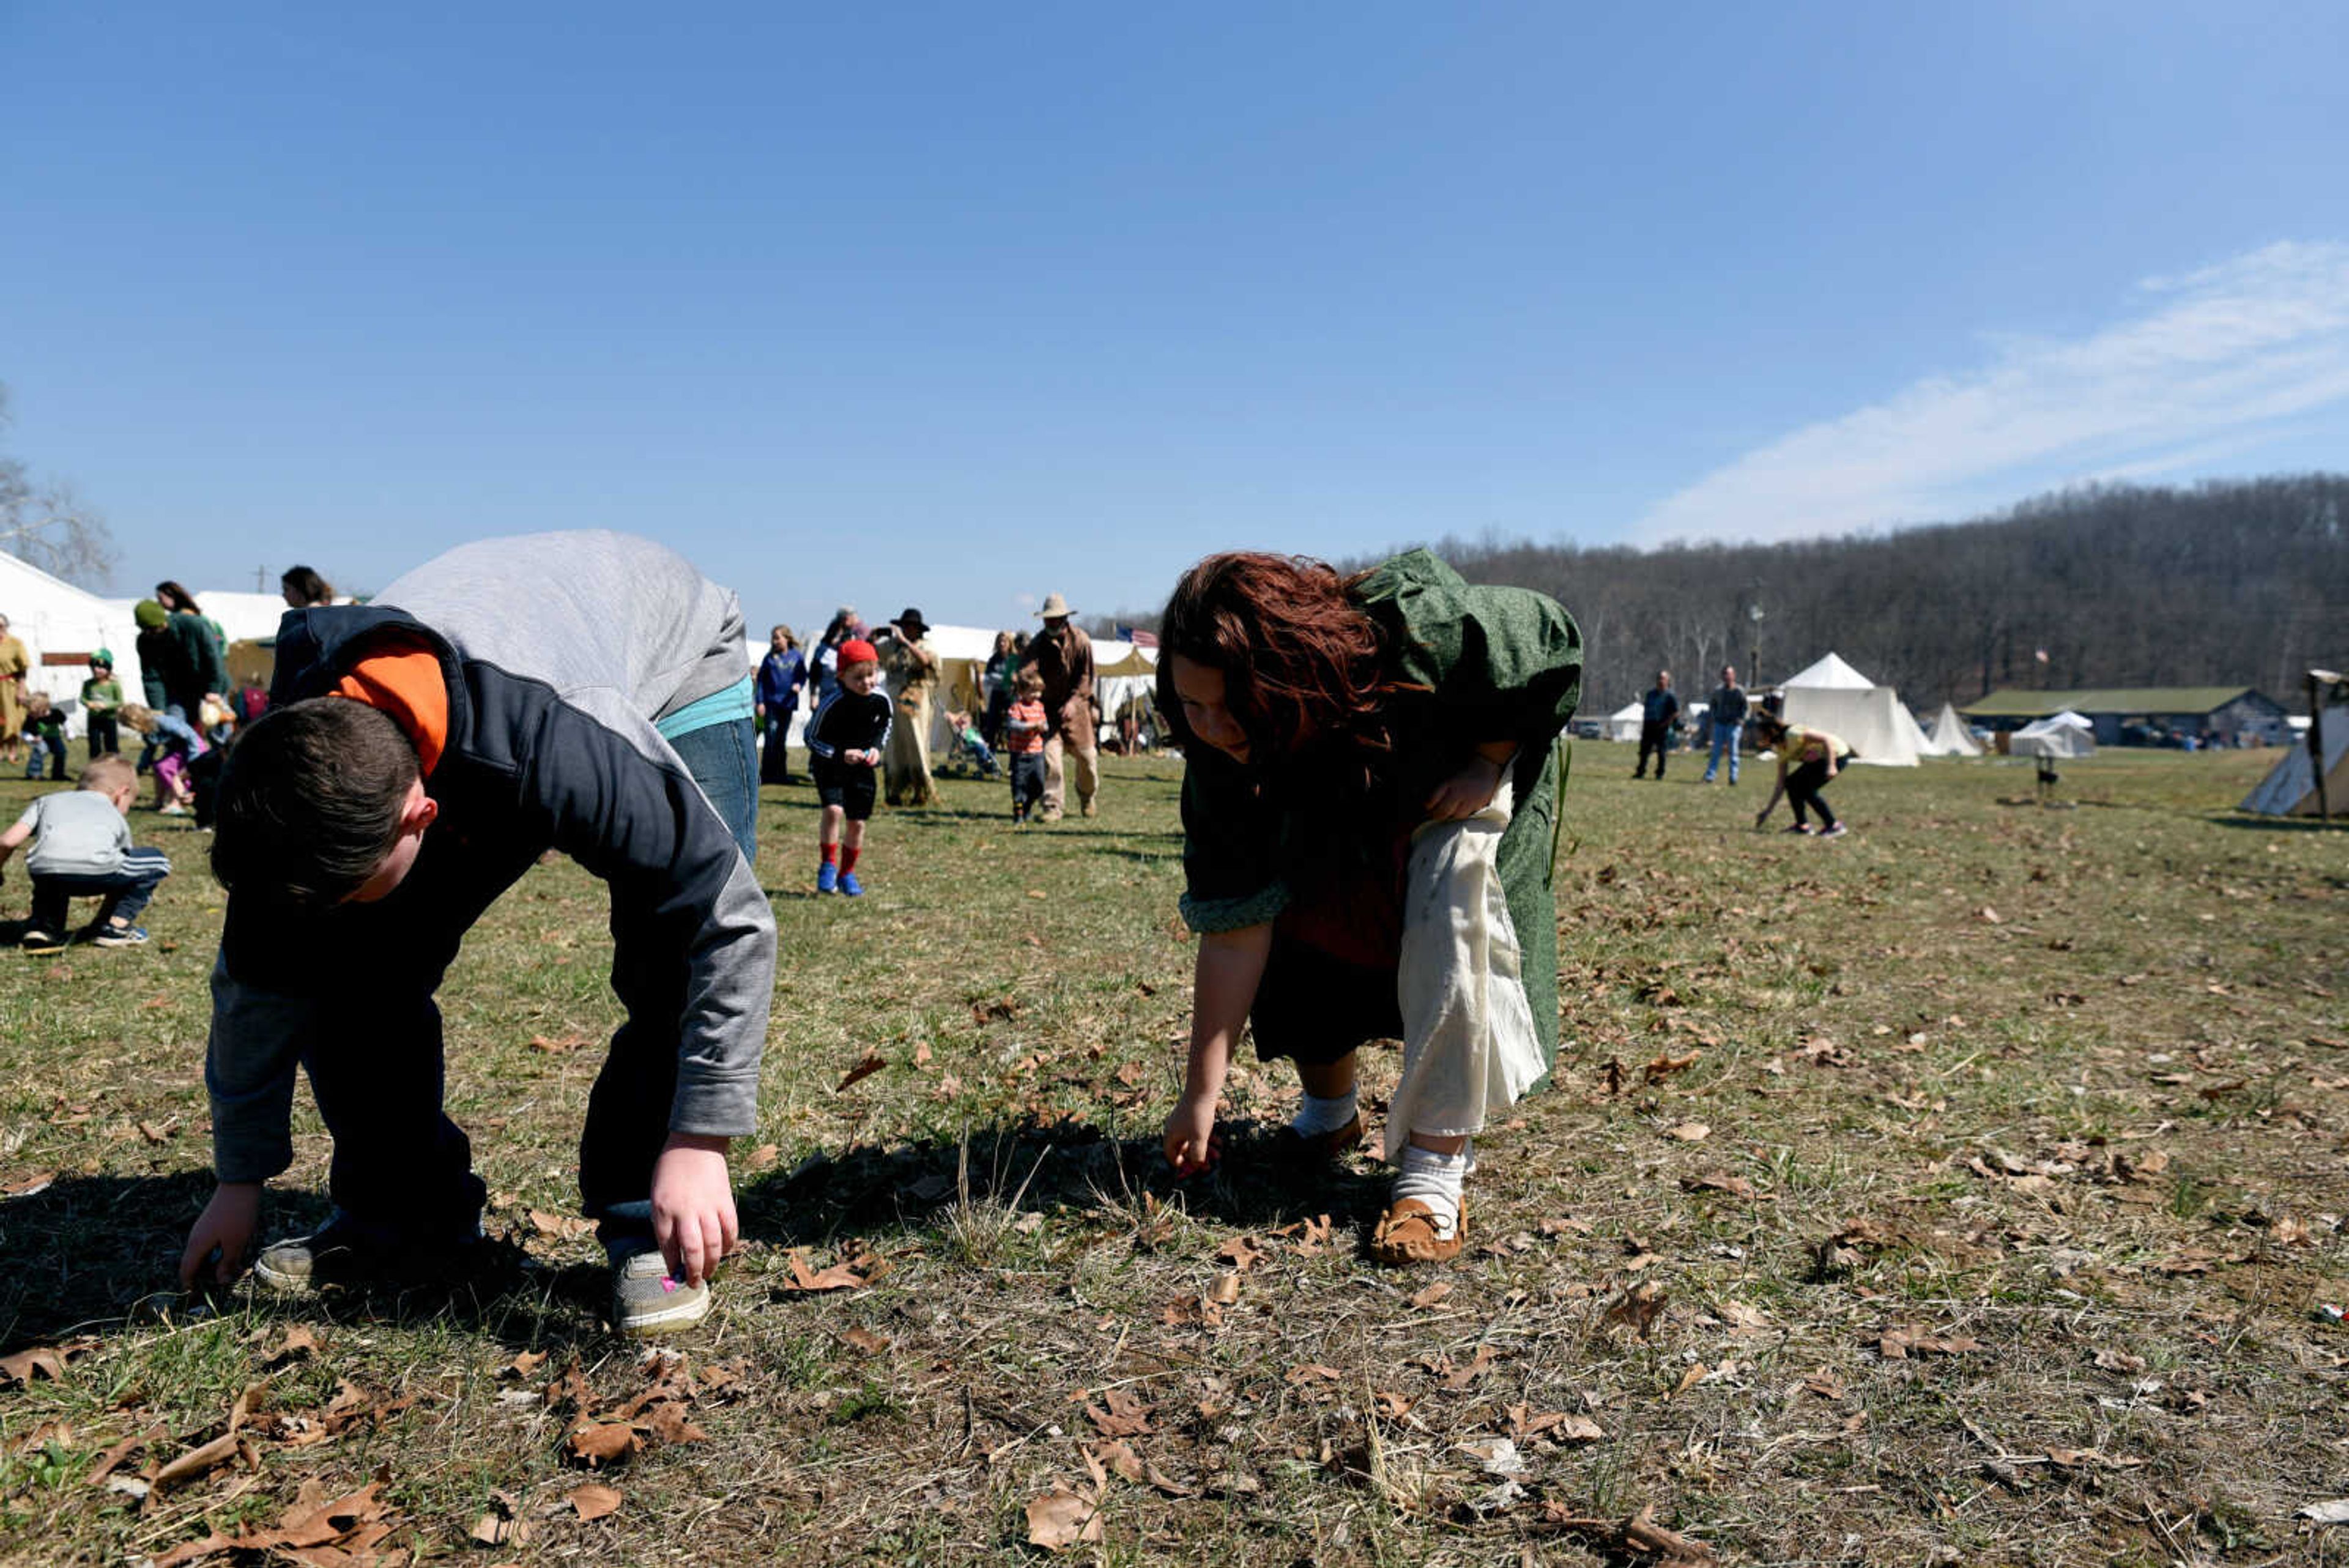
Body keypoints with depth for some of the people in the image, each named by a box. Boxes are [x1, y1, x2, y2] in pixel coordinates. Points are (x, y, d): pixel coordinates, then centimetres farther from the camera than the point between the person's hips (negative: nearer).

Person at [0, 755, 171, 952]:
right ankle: (116, 925, 18)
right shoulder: (116, 818, 33)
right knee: (159, 862, 24)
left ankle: (44, 927, 21)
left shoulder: (47, 801, 35)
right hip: (97, 869, -3)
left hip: (44, 872, 3)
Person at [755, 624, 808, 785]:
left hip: (787, 704, 2)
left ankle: (781, 774, 19)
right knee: (771, 740, -8)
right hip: (771, 703, -2)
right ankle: (766, 774, -2)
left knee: (782, 740, 10)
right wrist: (760, 702, -4)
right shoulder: (770, 657, 0)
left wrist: (799, 684, -12)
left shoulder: (798, 656, 2)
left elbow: (803, 675, 10)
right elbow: (761, 679, 2)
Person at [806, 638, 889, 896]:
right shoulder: (833, 703, -24)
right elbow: (812, 738, -15)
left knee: (857, 822, 5)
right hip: (828, 766, -4)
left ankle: (847, 874, 23)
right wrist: (841, 754, -27)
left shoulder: (881, 700, -11)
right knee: (833, 809, -23)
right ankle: (828, 867, -5)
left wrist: (877, 748, -8)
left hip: (862, 768, 4)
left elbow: (884, 726, 10)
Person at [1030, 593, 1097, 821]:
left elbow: (1086, 676, -7)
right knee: (1050, 753, -12)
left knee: (1085, 754, 6)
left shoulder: (1081, 640, -8)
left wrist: (1074, 701, -20)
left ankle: (1087, 794, 35)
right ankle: (1053, 806, -7)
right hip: (1049, 706, 0)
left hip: (1076, 705, 0)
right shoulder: (1038, 643, -7)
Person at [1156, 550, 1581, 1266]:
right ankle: (1330, 1113, 16)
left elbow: (1551, 642, -21)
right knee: (1296, 925, -13)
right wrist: (1201, 1094, -25)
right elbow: (1232, 927, -26)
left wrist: (1486, 765, -25)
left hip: (1469, 778, -3)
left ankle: (1433, 1174, -23)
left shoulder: (1412, 626, -41)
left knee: (1453, 930, -27)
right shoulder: (1219, 759, -29)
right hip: (1345, 810, 3)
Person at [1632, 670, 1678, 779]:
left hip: (1661, 727, -5)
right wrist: (1643, 723, 12)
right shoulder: (1651, 692, 13)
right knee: (1644, 750, 6)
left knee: (1661, 752, 0)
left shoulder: (1670, 696, -5)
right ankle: (1640, 772, 13)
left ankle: (1660, 774, 8)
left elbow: (1676, 713, -7)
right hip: (1648, 725, 5)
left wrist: (1665, 723, -12)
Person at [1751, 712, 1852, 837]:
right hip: (1820, 758, 9)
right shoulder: (1781, 750, 2)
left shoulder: (1792, 734, -24)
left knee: (1807, 789, -18)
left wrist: (1831, 766, -33)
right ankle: (1802, 826, 9)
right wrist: (1767, 811, 6)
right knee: (1791, 783, 0)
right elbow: (1781, 784, 6)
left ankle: (1834, 826, -8)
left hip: (1837, 753, -9)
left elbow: (1826, 739, -26)